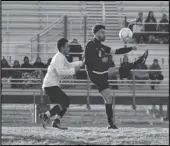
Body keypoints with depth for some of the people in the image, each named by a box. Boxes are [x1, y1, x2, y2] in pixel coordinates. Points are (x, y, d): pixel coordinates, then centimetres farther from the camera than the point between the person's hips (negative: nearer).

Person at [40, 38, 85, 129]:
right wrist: (73, 70, -19)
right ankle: (45, 116, -20)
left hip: (48, 85, 10)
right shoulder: (59, 57, -13)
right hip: (51, 85, -10)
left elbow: (69, 65, 36)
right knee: (64, 102, -15)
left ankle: (56, 122, 8)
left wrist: (82, 62, 31)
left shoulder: (62, 57, 19)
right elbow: (60, 71, -27)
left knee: (65, 101, 13)